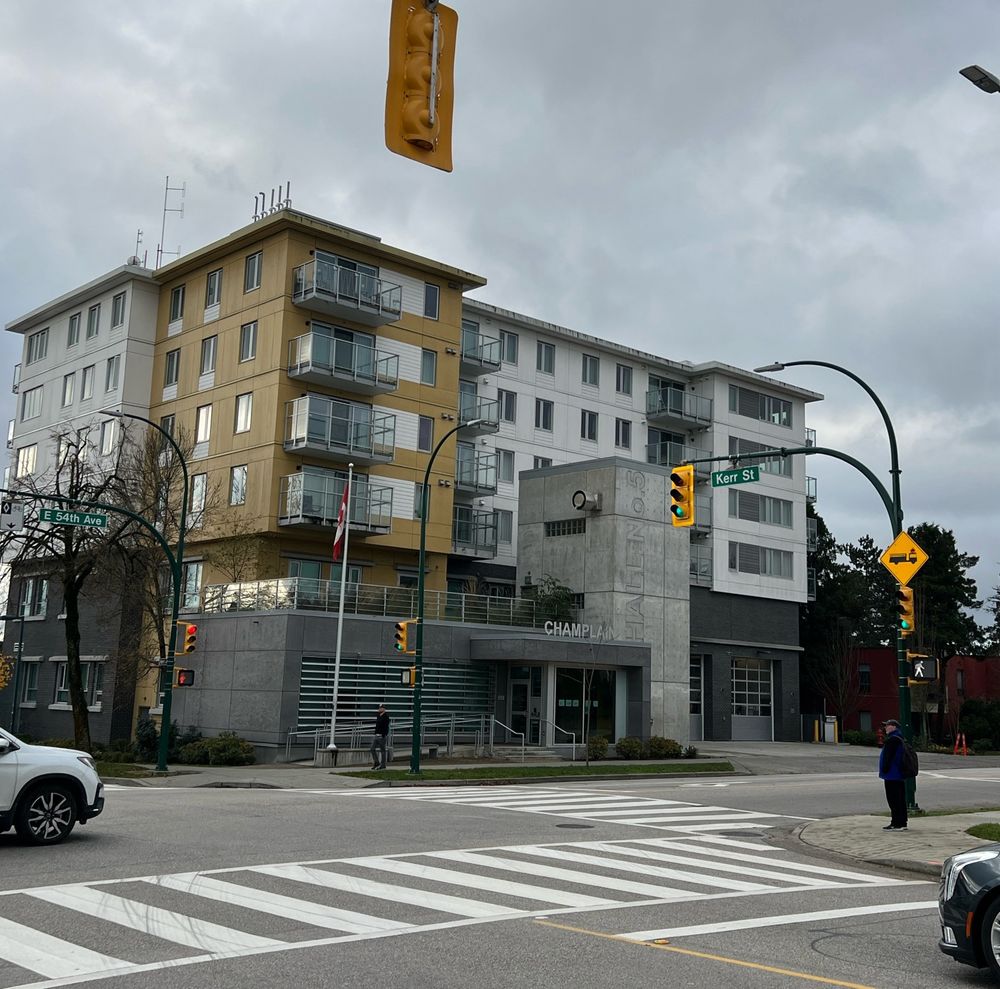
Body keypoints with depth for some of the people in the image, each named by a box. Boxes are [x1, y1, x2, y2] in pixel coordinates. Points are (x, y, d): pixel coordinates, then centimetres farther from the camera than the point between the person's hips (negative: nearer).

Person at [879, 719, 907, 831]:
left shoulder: (892, 739, -17)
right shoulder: (899, 738, 17)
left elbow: (888, 757, -21)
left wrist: (884, 770, -15)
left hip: (892, 775, -11)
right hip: (899, 775, 11)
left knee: (893, 800, -7)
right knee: (900, 800, 13)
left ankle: (897, 824, -6)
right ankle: (902, 823, 18)